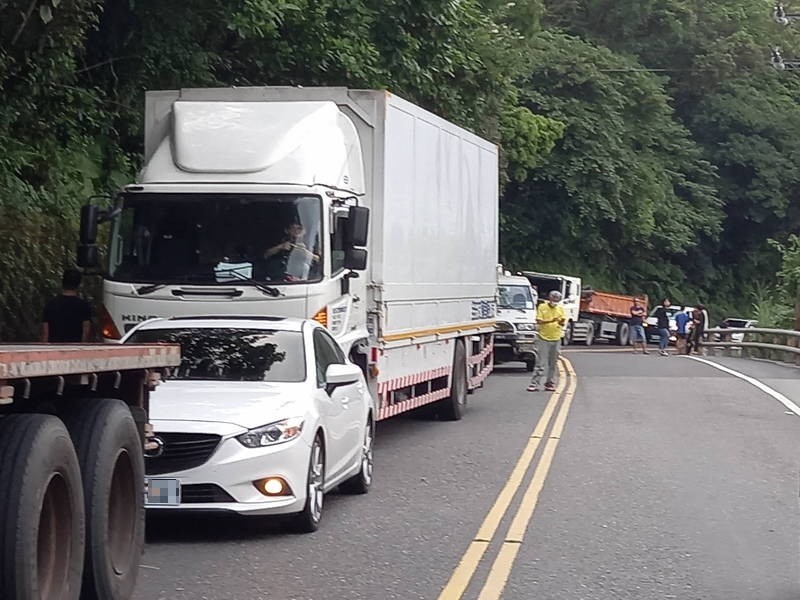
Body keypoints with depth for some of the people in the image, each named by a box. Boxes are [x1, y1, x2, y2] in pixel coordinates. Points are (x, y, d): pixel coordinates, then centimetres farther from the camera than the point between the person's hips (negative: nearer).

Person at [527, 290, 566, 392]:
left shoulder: (560, 309, 10)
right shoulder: (542, 307, -1)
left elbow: (563, 322, 10)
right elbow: (539, 321, -8)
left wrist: (561, 322, -15)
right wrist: (550, 321, -23)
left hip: (556, 339, 4)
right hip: (544, 338, -4)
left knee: (553, 363, 7)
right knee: (542, 363, -8)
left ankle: (550, 383, 15)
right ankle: (534, 384, -8)